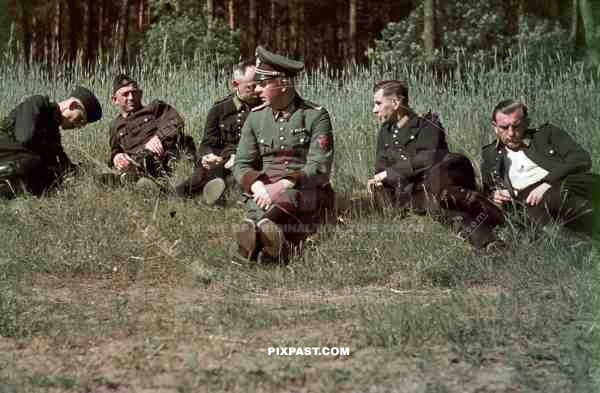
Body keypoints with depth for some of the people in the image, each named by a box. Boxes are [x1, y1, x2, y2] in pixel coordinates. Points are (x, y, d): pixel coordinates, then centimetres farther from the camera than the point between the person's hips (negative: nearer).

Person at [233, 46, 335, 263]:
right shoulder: (255, 117, 11)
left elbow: (320, 166, -10)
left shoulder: (316, 116, -2)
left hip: (306, 191, -3)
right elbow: (242, 164, 7)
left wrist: (283, 185, -23)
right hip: (264, 189, 3)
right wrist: (257, 186, -16)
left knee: (285, 199, -36)